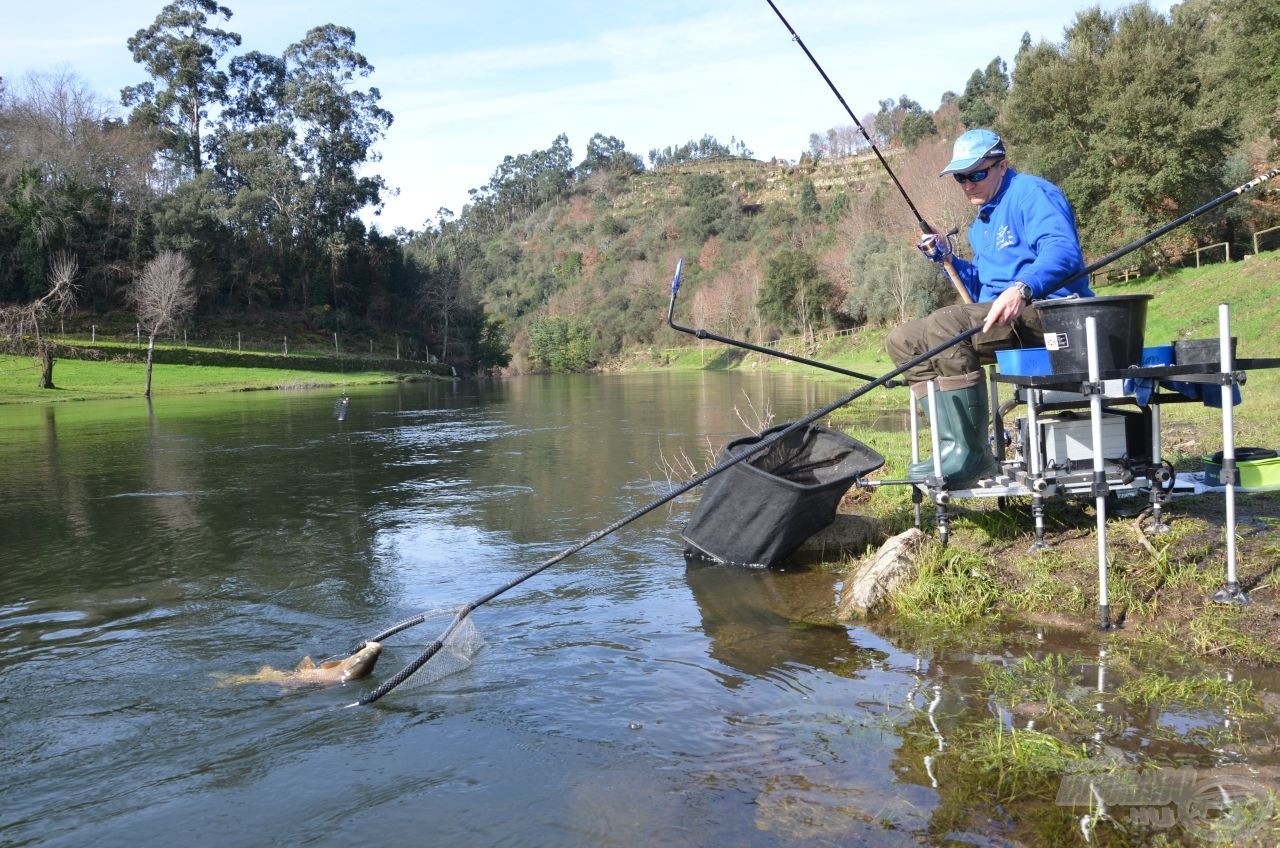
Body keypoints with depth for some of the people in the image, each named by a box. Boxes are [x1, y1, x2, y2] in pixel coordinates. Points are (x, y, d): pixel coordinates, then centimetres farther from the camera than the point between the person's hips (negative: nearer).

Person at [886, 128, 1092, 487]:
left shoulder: (1031, 193, -6)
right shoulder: (981, 224, 23)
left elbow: (1064, 251, -25)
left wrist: (1022, 289, -44)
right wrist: (948, 260, 13)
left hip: (1050, 313, -10)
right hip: (1000, 320, 10)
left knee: (945, 325, -33)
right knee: (902, 339, 1)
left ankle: (970, 456, -30)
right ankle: (954, 444, -12)